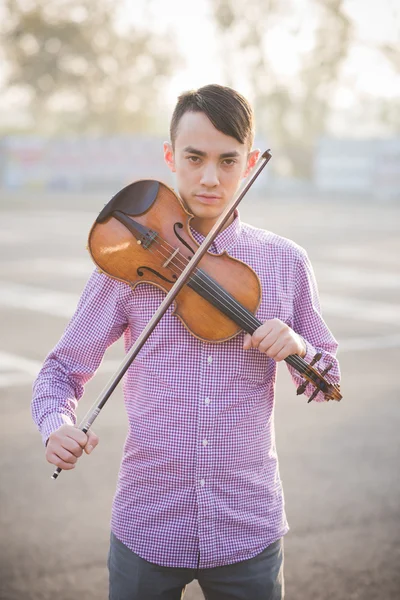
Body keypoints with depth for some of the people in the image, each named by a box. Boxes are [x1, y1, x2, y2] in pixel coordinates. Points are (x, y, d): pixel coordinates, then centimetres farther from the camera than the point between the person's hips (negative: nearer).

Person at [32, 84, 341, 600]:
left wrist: (298, 348, -13)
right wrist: (56, 425, -21)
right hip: (147, 528, -1)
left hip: (248, 531, 1)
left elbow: (326, 384, 8)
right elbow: (62, 370, 0)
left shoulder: (285, 262, 1)